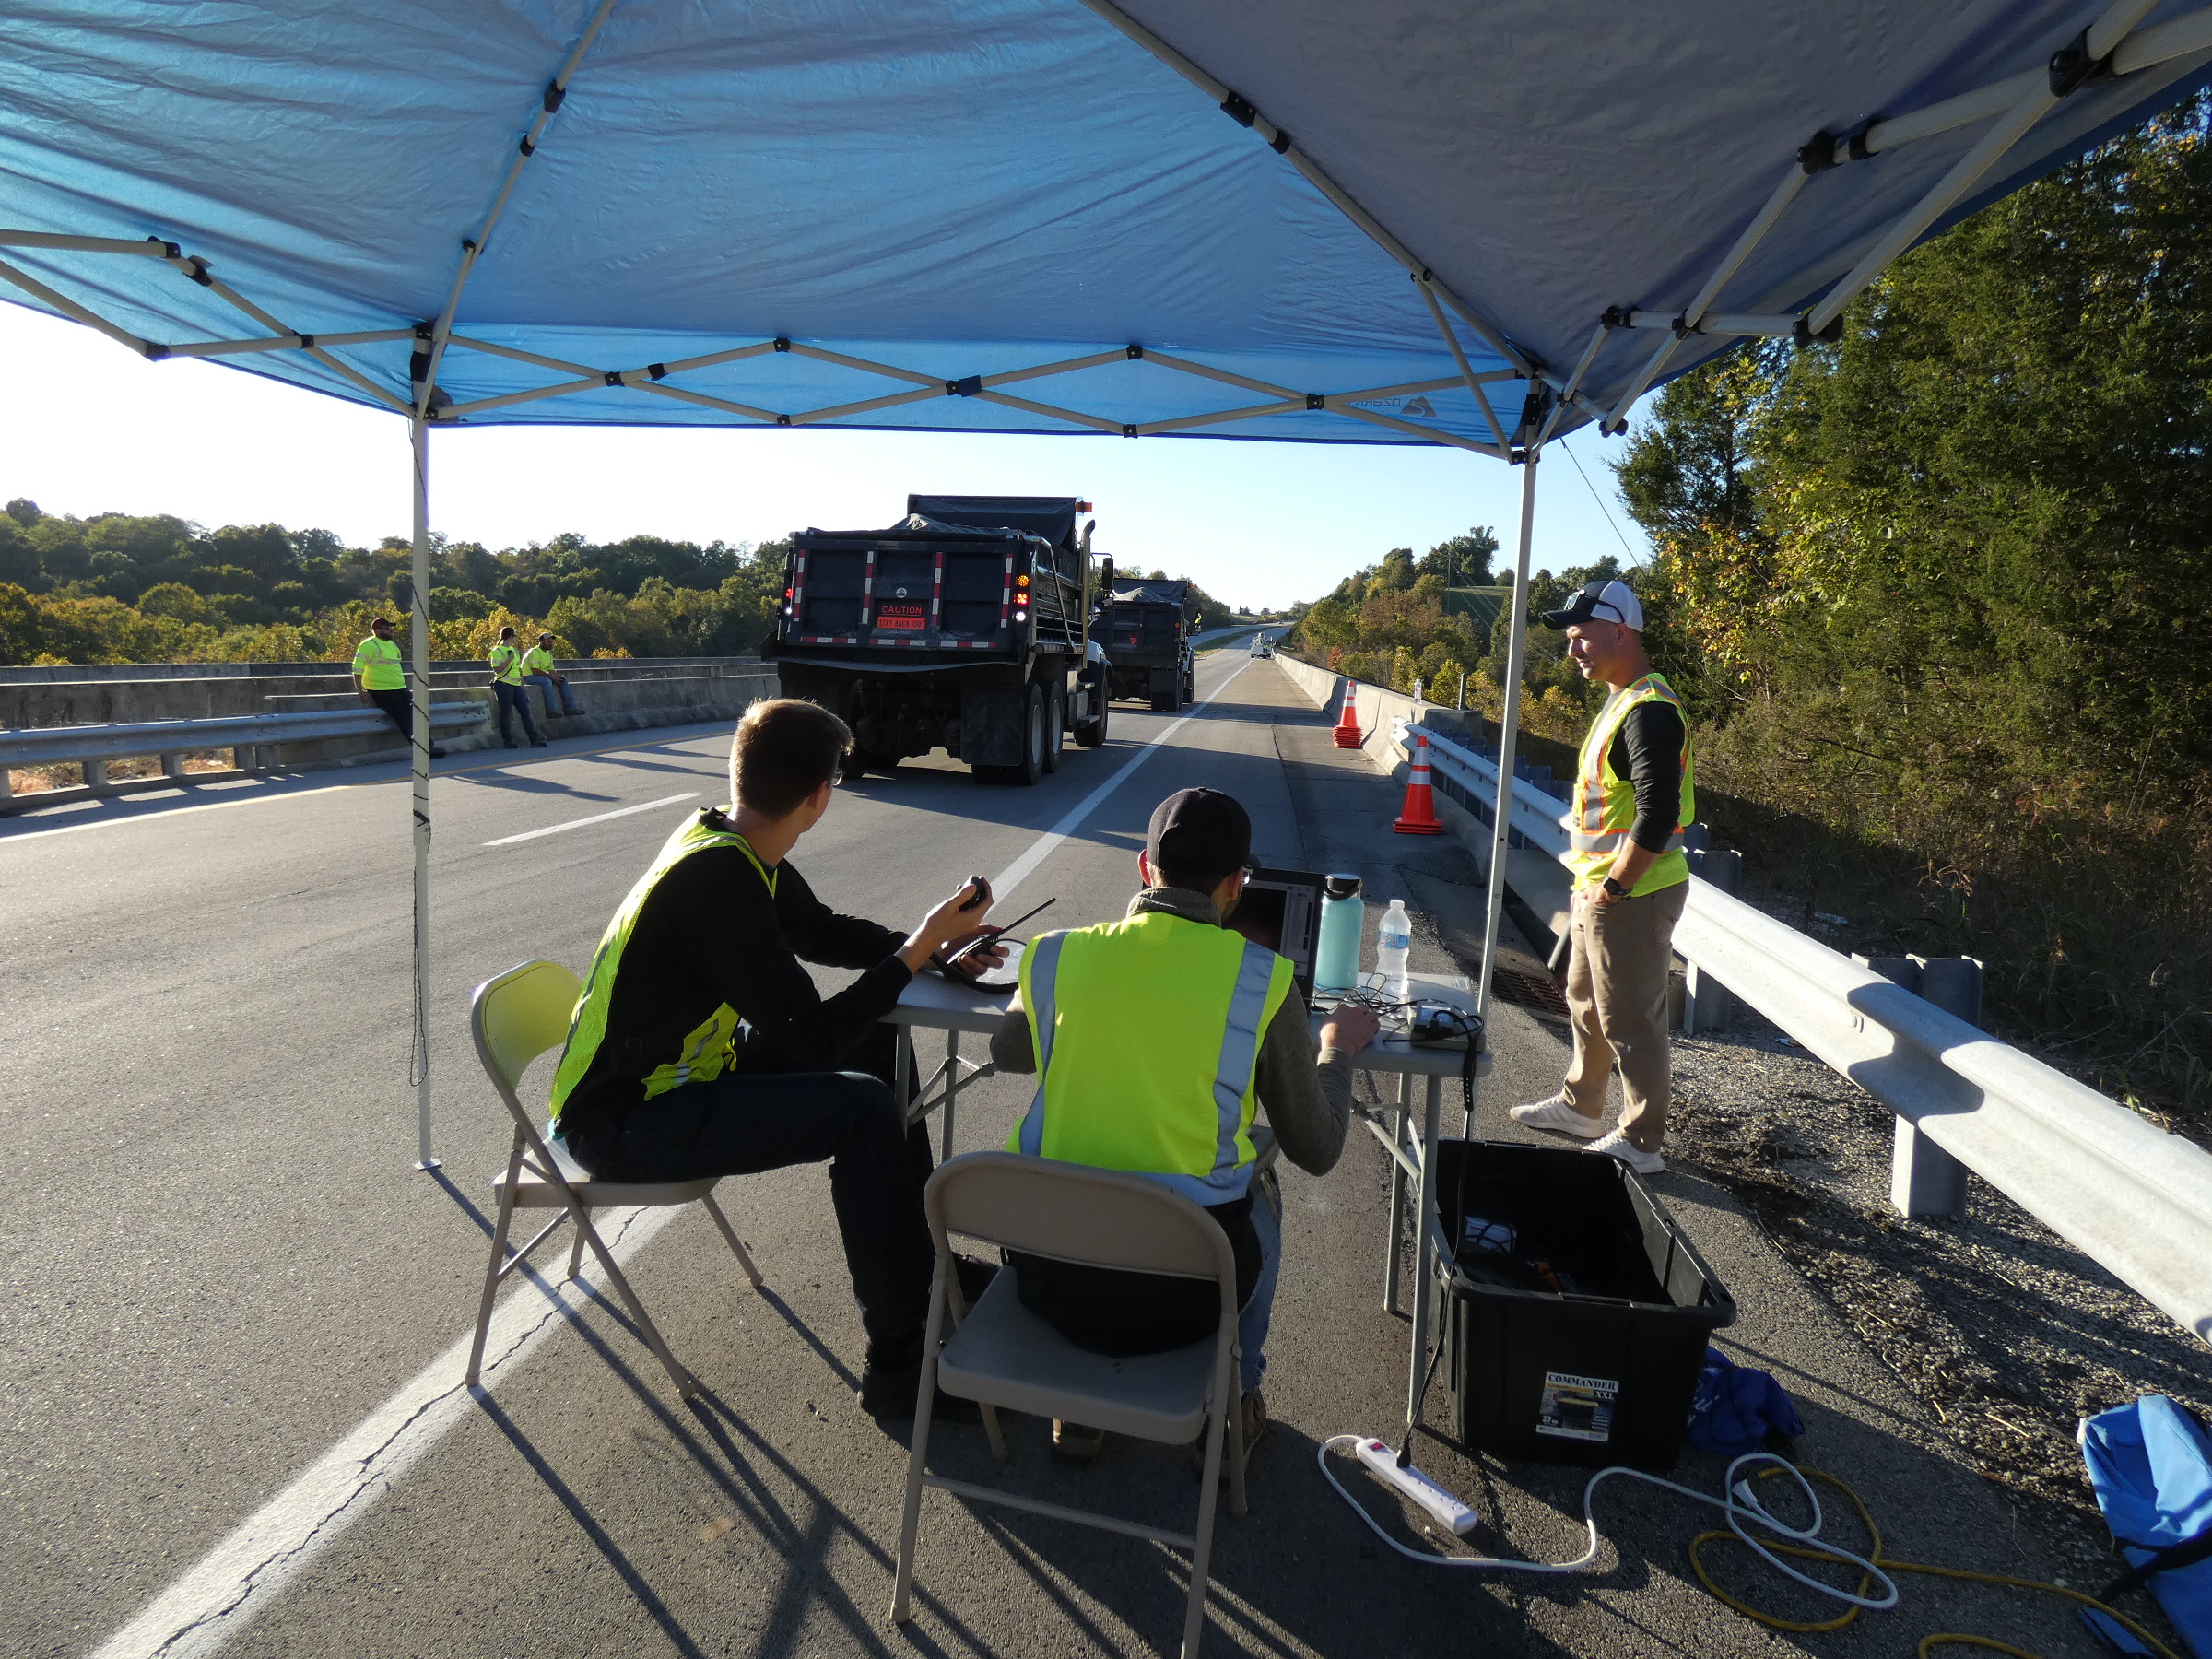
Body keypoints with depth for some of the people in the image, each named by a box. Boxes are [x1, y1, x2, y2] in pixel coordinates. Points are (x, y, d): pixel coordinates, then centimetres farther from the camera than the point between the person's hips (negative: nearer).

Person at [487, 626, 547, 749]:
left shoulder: (514, 650, 19)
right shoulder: (497, 651, -5)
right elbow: (497, 669, -13)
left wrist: (523, 685, 19)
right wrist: (509, 659, -19)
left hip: (516, 685, 7)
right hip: (504, 685, -7)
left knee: (525, 711, 1)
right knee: (506, 713, -2)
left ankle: (534, 740, -1)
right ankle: (508, 741, 3)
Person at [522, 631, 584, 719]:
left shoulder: (548, 653, 13)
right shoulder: (535, 652, -17)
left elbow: (551, 670, 13)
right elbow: (535, 671, -26)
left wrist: (556, 677, -9)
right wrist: (551, 677, -24)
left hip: (543, 675, 9)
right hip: (529, 676, -9)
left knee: (563, 680, -3)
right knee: (546, 681, -37)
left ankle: (569, 708, -9)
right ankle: (551, 710, -41)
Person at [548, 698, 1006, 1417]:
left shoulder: (731, 849, 1)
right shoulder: (718, 879, -28)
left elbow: (824, 932, 17)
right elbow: (811, 1036, -28)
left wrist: (930, 942, 2)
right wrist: (916, 950, -20)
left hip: (673, 1069, 10)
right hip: (623, 1122, -10)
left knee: (878, 1047, 11)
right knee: (861, 1108, -24)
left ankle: (923, 1268, 22)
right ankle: (898, 1364, -11)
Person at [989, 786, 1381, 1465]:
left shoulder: (1055, 953, -3)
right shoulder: (1263, 981, -10)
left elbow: (1007, 1052, 20)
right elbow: (1317, 1151, 0)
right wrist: (1337, 1048, 18)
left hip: (1047, 1272, 2)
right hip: (1182, 1291, -2)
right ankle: (1233, 1401, 40)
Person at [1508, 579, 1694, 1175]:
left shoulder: (1649, 711, -21)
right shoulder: (1622, 700, 13)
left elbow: (1656, 817, -28)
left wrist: (1613, 887, -19)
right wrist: (1591, 884, 16)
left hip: (1631, 896, -10)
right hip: (1599, 890, 10)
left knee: (1630, 1022, 2)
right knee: (1587, 1004, 23)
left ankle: (1640, 1144, 15)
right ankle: (1580, 1106, 40)